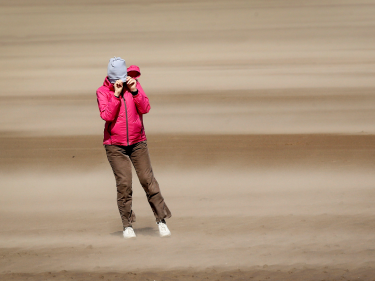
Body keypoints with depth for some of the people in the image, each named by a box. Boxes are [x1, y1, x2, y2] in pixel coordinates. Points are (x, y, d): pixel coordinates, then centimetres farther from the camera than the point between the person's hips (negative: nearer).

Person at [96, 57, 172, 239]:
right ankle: (127, 225, 0)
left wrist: (134, 91, -16)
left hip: (138, 143, 2)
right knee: (124, 184, -9)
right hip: (115, 146, -2)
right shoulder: (103, 92, -3)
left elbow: (145, 108, -5)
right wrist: (116, 95, -20)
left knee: (148, 180, -2)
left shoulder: (134, 85, 5)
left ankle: (161, 220, 6)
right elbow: (106, 115, -16)